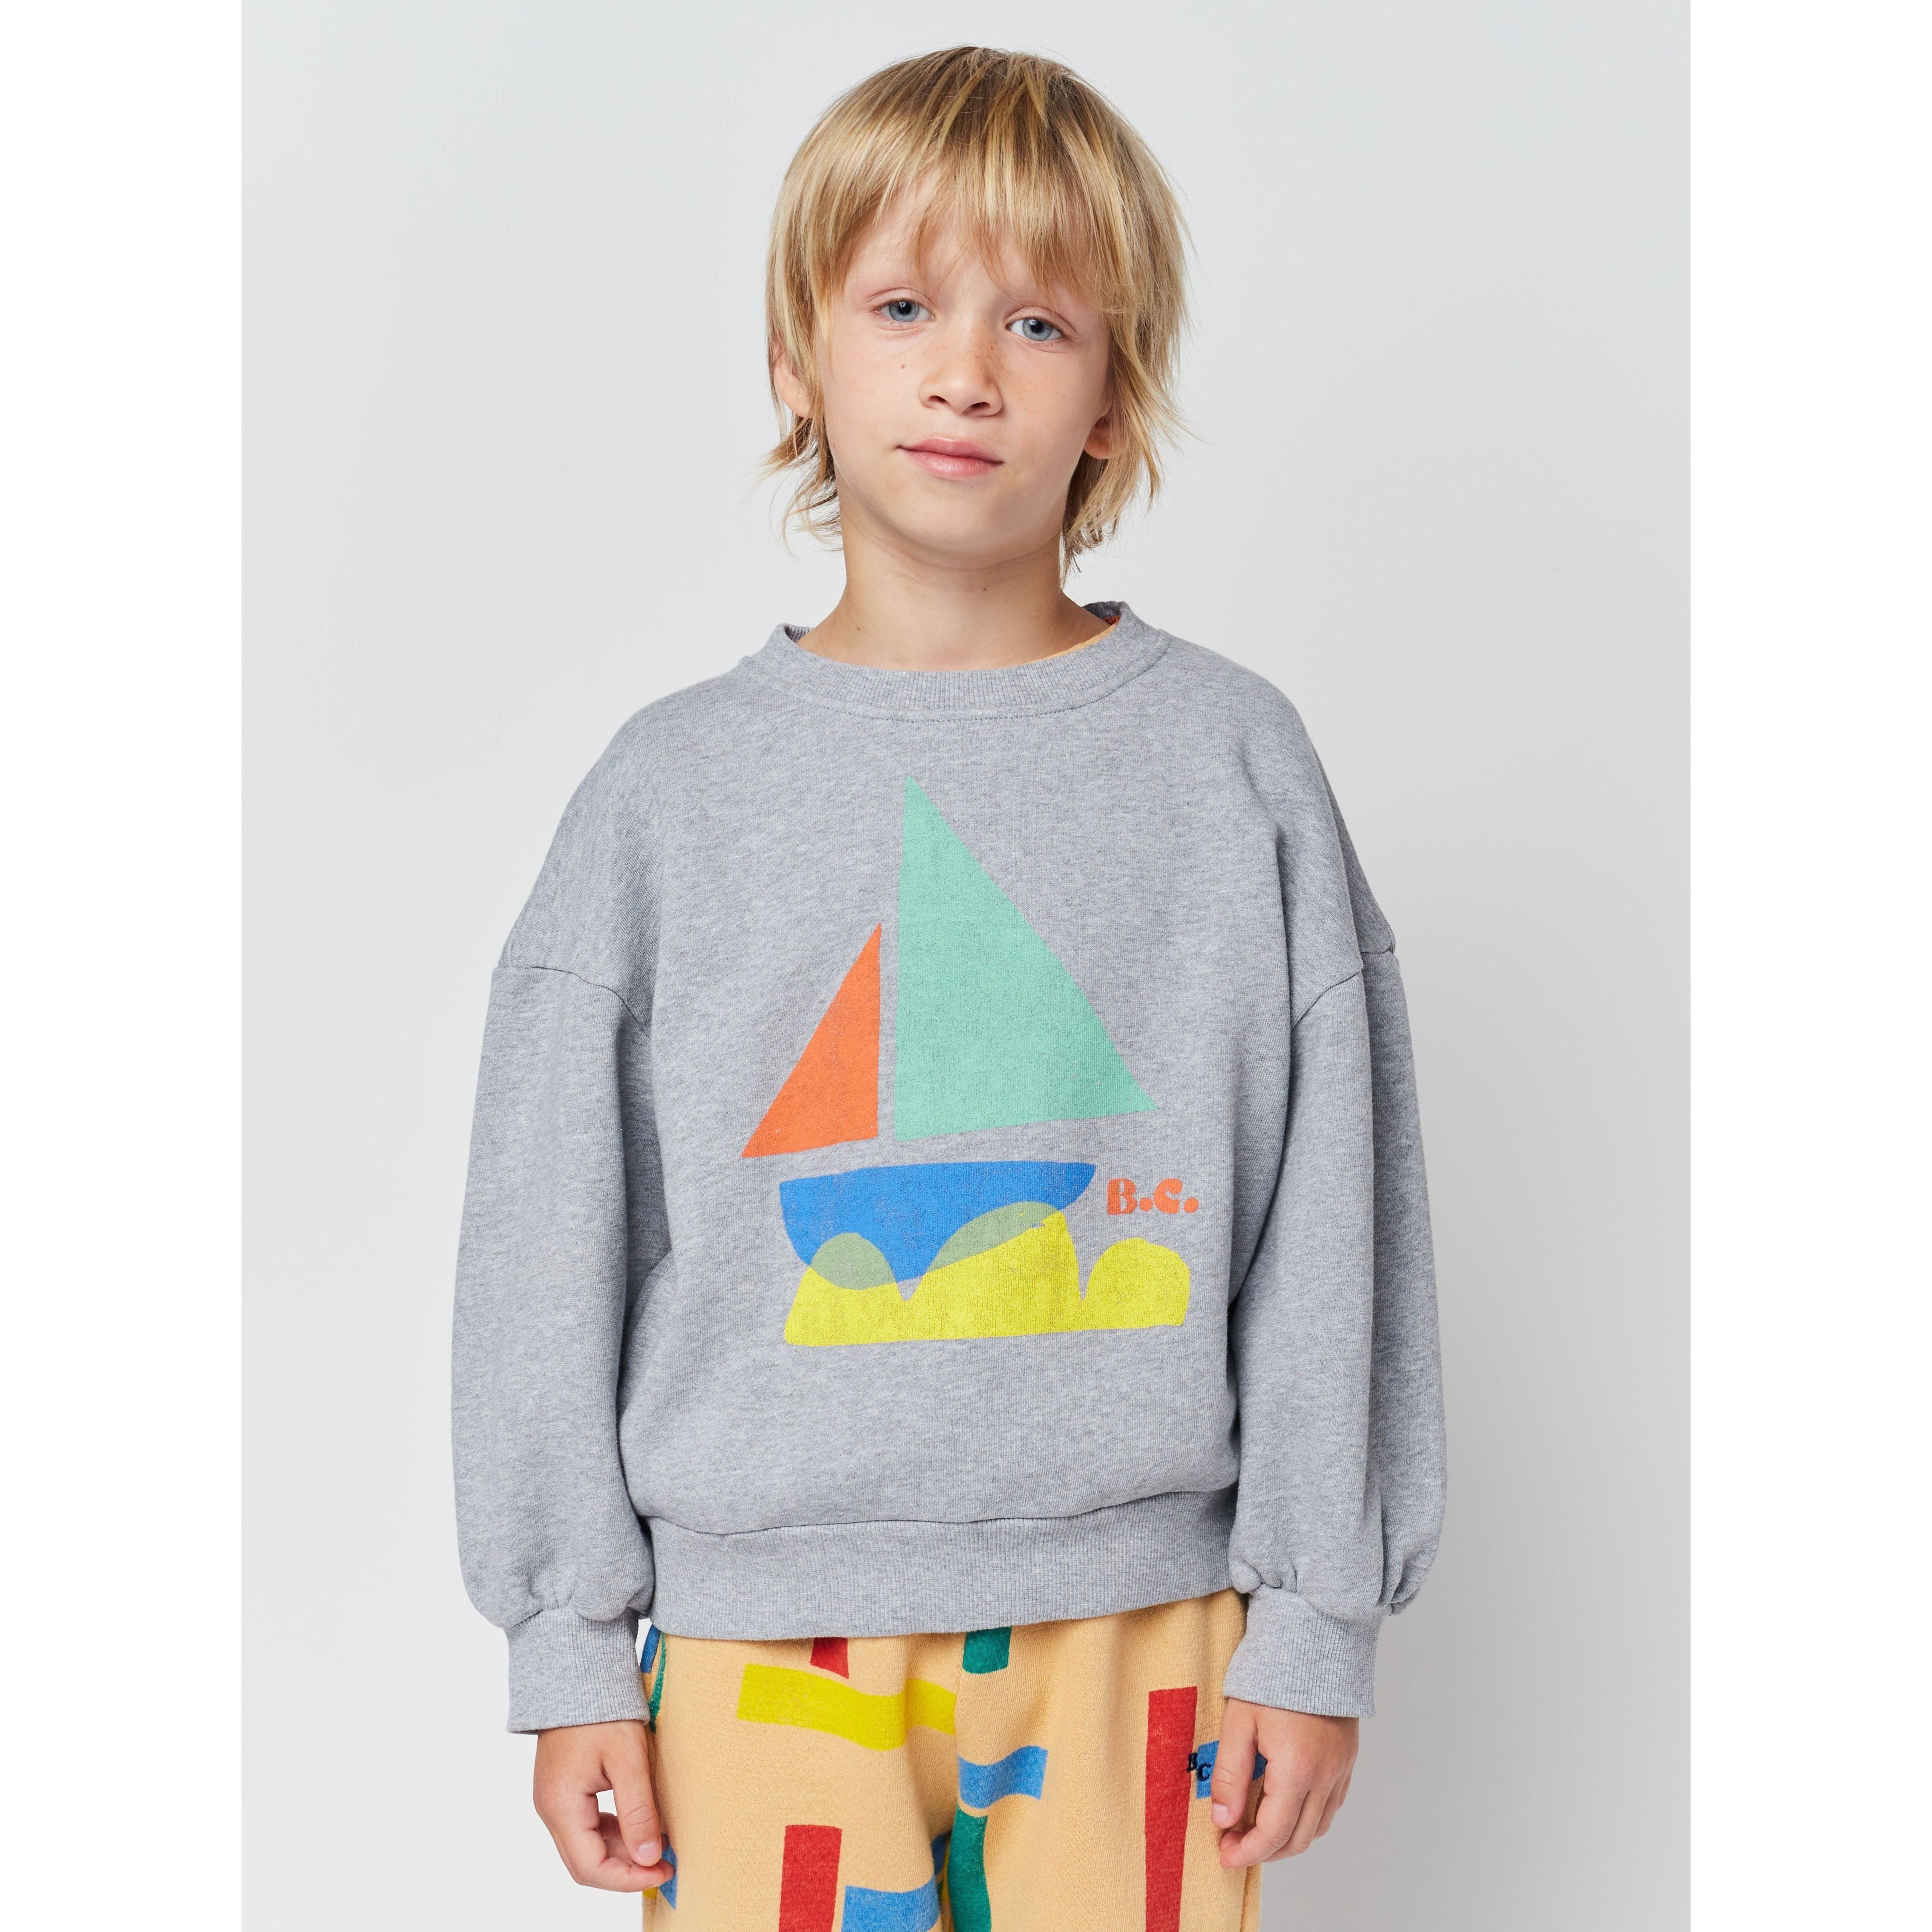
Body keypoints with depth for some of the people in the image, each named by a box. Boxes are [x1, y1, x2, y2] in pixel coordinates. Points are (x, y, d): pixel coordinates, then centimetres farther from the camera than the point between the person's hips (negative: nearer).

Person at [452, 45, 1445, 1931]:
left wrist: (1318, 1616, 1)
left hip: (1136, 1624, 0)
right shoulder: (672, 788, 0)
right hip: (766, 1634, 0)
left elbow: (1331, 1224, 2)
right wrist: (570, 1647, 3)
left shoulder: (1235, 763, -1)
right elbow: (549, 1243, 3)